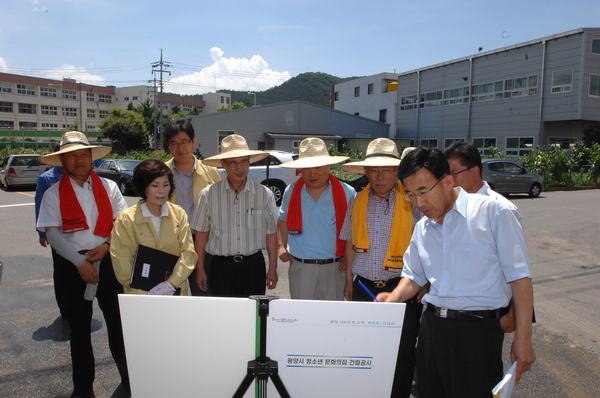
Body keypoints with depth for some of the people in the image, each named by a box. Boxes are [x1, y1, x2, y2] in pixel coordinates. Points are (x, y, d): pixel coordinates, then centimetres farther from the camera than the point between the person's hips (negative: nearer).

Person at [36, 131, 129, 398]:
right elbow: (52, 233, -8)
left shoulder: (108, 187, 4)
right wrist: (80, 262, -16)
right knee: (79, 325, 13)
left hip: (107, 260, 0)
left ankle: (128, 375, 22)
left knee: (118, 319, 4)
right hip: (73, 264, 0)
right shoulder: (54, 194, -1)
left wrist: (106, 246, -14)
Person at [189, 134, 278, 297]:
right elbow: (201, 234, 4)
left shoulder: (264, 194, -2)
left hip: (253, 265, 1)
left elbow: (271, 234, 3)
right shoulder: (208, 195, -3)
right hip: (221, 266, 0)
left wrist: (272, 269, 4)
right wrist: (200, 269, 5)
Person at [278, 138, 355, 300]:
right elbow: (283, 220, 19)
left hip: (335, 268, -1)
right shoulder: (291, 192, 2)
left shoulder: (347, 193, -4)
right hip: (300, 267, 1)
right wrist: (282, 245, 10)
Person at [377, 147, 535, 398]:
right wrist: (393, 298, 1)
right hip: (431, 327, 6)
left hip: (478, 330, -5)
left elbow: (519, 276, -8)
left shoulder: (491, 211, -8)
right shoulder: (422, 229, 11)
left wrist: (522, 337, -10)